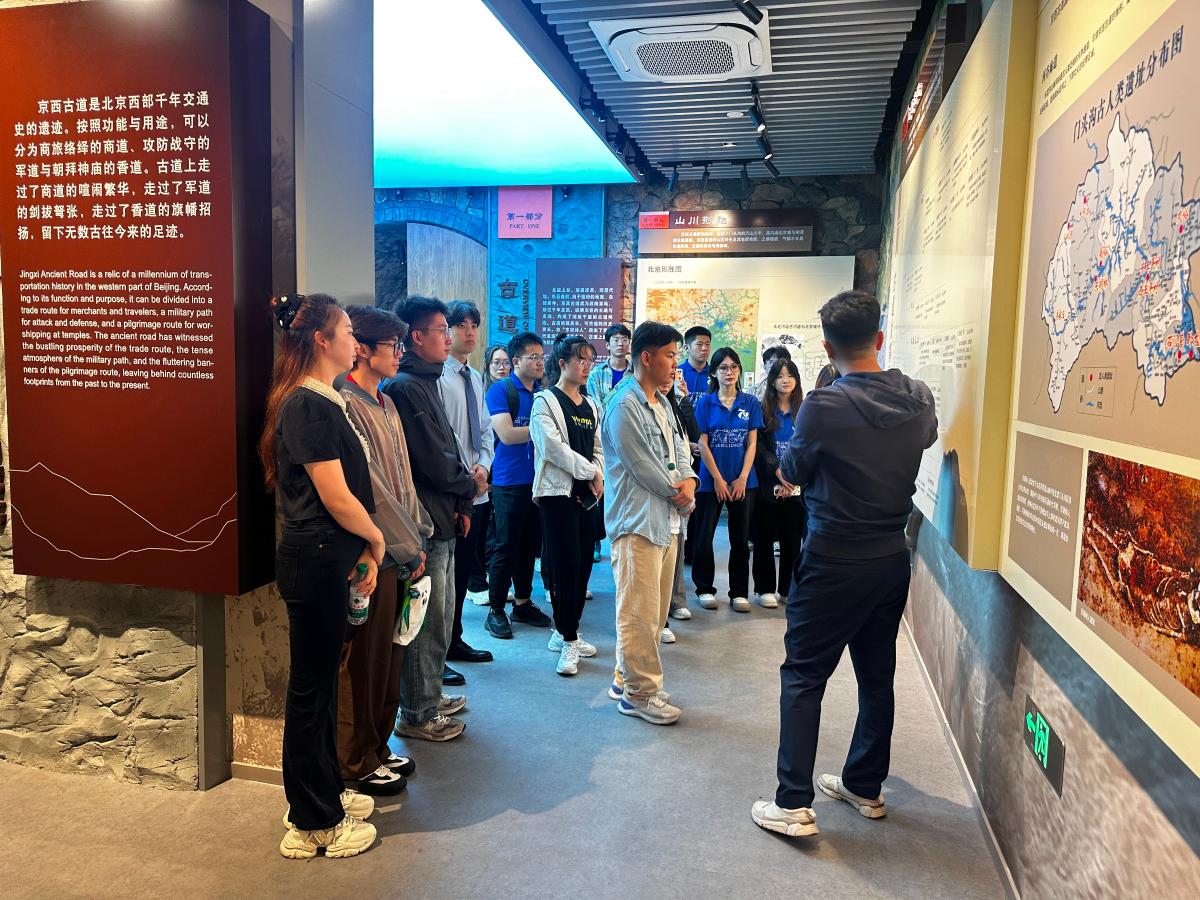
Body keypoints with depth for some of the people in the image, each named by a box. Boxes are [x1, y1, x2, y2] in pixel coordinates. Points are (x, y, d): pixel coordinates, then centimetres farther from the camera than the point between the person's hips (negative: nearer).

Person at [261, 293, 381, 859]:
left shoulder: (321, 400, 12)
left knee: (321, 682, 20)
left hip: (325, 559, 10)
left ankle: (325, 794, 37)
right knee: (311, 690, 4)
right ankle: (314, 824, 20)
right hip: (316, 562, -10)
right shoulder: (309, 406, -18)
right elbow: (337, 498, -20)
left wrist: (362, 553, 7)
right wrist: (376, 540, -3)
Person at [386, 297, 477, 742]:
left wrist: (462, 504, 7)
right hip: (426, 521, -10)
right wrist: (469, 486, -1)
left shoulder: (426, 383, 16)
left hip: (443, 520, 10)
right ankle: (417, 715, 12)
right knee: (428, 621, -1)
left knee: (439, 617, 19)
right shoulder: (405, 387, -15)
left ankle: (429, 696, 33)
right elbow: (434, 461, -19)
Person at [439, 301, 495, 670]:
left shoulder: (475, 378, 14)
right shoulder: (438, 376, -12)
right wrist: (462, 477, -14)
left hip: (476, 490, 8)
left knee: (463, 568, 16)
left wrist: (483, 466, 0)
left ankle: (454, 640, 29)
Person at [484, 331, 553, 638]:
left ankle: (523, 602, 27)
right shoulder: (500, 390, -7)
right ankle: (496, 610, 12)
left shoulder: (544, 393, 11)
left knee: (530, 545, 13)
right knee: (506, 547, 0)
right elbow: (506, 434, -17)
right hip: (510, 482, -5)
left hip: (539, 481, 6)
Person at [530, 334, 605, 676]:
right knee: (565, 565, -8)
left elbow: (598, 449, 15)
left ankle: (565, 632, 21)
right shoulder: (546, 401, -4)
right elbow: (553, 447, -15)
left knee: (583, 565, 7)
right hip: (558, 492, -7)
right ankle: (569, 640, 2)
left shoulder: (592, 406, 16)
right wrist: (591, 473, -12)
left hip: (588, 494, 7)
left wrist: (598, 479, -4)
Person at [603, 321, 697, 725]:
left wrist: (688, 480, -5)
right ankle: (639, 694, 9)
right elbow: (642, 467, -16)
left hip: (667, 521, 10)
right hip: (637, 522, -10)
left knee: (655, 610, 15)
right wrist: (681, 497, -5)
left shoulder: (662, 403, 16)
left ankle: (626, 678, 29)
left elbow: (678, 448, 17)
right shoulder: (625, 407, -14)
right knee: (640, 612, -3)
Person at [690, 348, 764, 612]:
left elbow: (752, 443, 3)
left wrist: (742, 478, -6)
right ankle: (705, 588, 18)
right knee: (704, 537, 3)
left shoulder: (750, 402, 4)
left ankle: (739, 593, 17)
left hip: (743, 481, 2)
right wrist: (718, 479, -8)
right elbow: (703, 444, -3)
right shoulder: (705, 402, 0)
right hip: (711, 479, -1)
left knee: (740, 538, 7)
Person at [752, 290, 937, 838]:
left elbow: (792, 471, -6)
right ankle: (865, 787, 33)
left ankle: (794, 804, 7)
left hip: (834, 563, -6)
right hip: (891, 560, 6)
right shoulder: (919, 400, -2)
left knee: (802, 678, 5)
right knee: (877, 677, 18)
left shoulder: (824, 407, -21)